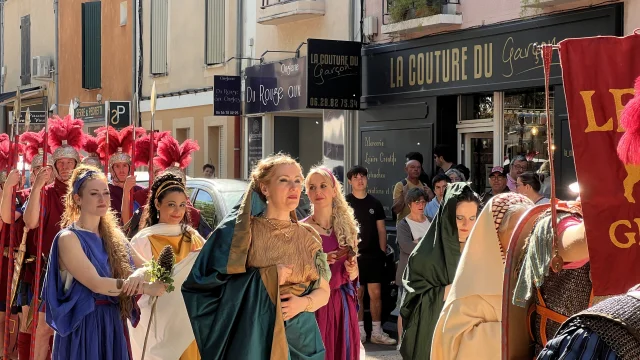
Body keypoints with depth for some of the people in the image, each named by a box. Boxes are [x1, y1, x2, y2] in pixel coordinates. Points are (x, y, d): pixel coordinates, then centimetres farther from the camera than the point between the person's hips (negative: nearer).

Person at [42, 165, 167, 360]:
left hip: (113, 324, 6)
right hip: (84, 326, -6)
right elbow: (96, 284, -19)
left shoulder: (114, 235, 10)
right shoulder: (68, 238, -11)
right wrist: (148, 288, -20)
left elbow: (146, 266, 9)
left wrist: (140, 273, -16)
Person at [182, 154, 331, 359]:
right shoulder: (242, 231, -5)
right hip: (253, 338, -4)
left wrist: (303, 303, -13)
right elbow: (209, 278, -12)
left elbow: (324, 291, 8)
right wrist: (266, 275, -16)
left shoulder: (308, 238, 6)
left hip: (301, 338, 4)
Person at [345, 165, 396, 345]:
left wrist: (383, 252, 4)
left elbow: (381, 230, 12)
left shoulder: (375, 203, 9)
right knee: (357, 294, 2)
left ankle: (377, 332, 7)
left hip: (374, 255, 2)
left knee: (376, 293, 1)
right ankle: (360, 332, 9)